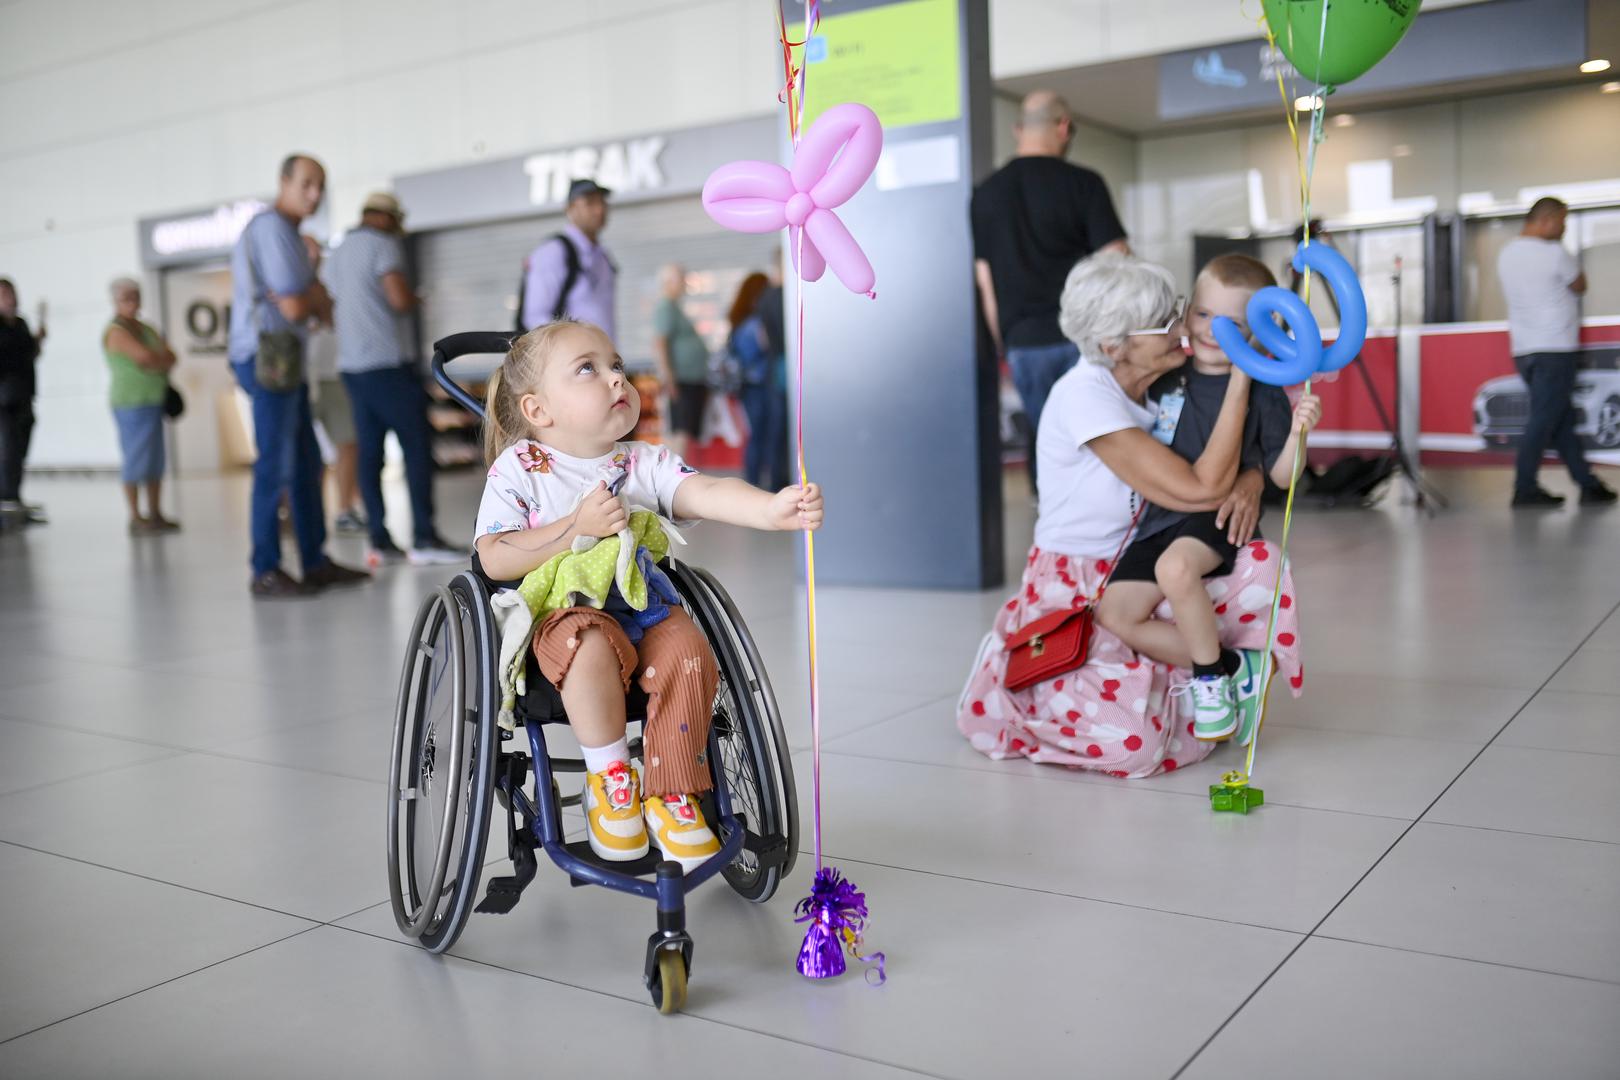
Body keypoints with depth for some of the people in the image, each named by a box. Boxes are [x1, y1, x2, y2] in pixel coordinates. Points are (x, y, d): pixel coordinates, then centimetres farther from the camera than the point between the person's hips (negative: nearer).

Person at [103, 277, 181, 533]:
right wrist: (162, 360, -3)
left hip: (152, 403, 8)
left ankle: (156, 515, 14)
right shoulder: (116, 331, -9)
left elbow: (171, 357, 6)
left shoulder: (146, 329, 15)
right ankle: (136, 519, -3)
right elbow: (146, 356, -22)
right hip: (131, 405, -8)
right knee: (136, 461, -7)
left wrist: (156, 362, -12)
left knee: (155, 461, 8)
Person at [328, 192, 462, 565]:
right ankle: (423, 537, -9)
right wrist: (415, 299, 3)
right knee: (417, 445, -6)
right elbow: (399, 299, -18)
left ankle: (379, 541, 3)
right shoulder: (383, 244, -7)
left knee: (369, 451, 5)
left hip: (351, 364, 8)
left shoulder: (341, 251, 19)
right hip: (387, 363, -8)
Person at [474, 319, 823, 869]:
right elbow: (495, 560, -8)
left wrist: (773, 508, -32)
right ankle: (610, 775, -11)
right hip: (567, 611, -3)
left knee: (689, 653, -26)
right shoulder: (519, 469, -1)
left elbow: (708, 493, -11)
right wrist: (578, 527, -17)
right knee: (593, 647, -36)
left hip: (645, 604, 3)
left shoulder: (646, 462, 6)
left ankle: (671, 796, -8)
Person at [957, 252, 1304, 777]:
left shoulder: (1166, 383, -1)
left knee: (1259, 563, -20)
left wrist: (1249, 480, -20)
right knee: (1133, 742, -22)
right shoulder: (1084, 395, -24)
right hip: (1073, 591, -6)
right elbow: (1199, 491, -30)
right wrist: (1241, 374, -26)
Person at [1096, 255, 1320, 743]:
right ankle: (1231, 666, 1)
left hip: (1220, 516, -6)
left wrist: (1298, 431, -21)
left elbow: (1281, 475, -3)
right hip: (1160, 519, 6)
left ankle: (1211, 675, -15)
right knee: (1114, 615, -6)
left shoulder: (1262, 391, -3)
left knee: (1175, 567, -38)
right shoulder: (1168, 379, 8)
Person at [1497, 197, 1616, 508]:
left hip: (1523, 350, 8)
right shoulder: (1554, 254, -13)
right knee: (1544, 420, -4)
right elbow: (1580, 286, 3)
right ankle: (1525, 490, -3)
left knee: (1562, 420, 11)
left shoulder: (1506, 254, 10)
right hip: (1554, 350, -8)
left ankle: (1588, 484, 16)